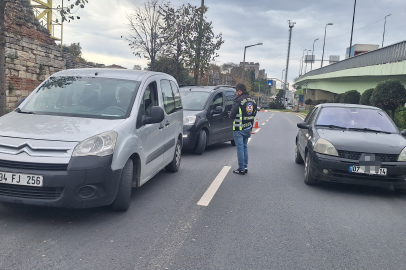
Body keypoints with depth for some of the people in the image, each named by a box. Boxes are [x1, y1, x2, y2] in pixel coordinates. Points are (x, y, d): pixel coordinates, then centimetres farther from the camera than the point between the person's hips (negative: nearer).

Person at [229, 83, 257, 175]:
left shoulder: (239, 100, -17)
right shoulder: (252, 100, 8)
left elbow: (232, 115, -16)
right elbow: (254, 114, 15)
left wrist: (231, 114, 5)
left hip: (239, 129, -7)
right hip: (248, 128, 8)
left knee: (240, 148, -1)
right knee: (245, 147, 17)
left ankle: (241, 169, 3)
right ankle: (245, 167, 22)